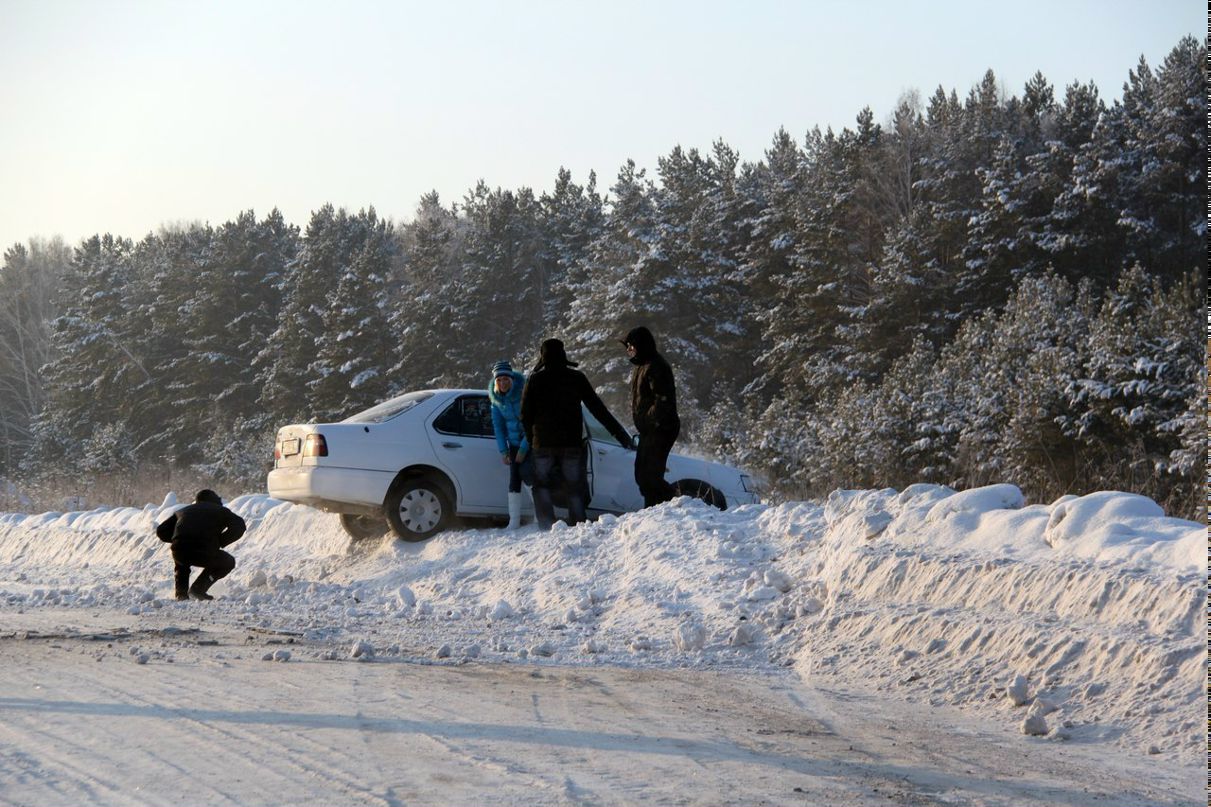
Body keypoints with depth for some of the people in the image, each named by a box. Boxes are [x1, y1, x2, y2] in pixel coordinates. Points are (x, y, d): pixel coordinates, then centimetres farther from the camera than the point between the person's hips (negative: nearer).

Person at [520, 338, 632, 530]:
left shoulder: (536, 379, 0)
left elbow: (525, 415, 2)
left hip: (543, 444, -1)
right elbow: (598, 409, 2)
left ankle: (547, 527, -4)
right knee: (574, 488, 7)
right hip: (572, 443, 1)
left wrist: (530, 439, 17)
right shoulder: (576, 378, 2)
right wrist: (619, 433, 5)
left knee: (541, 485, 10)